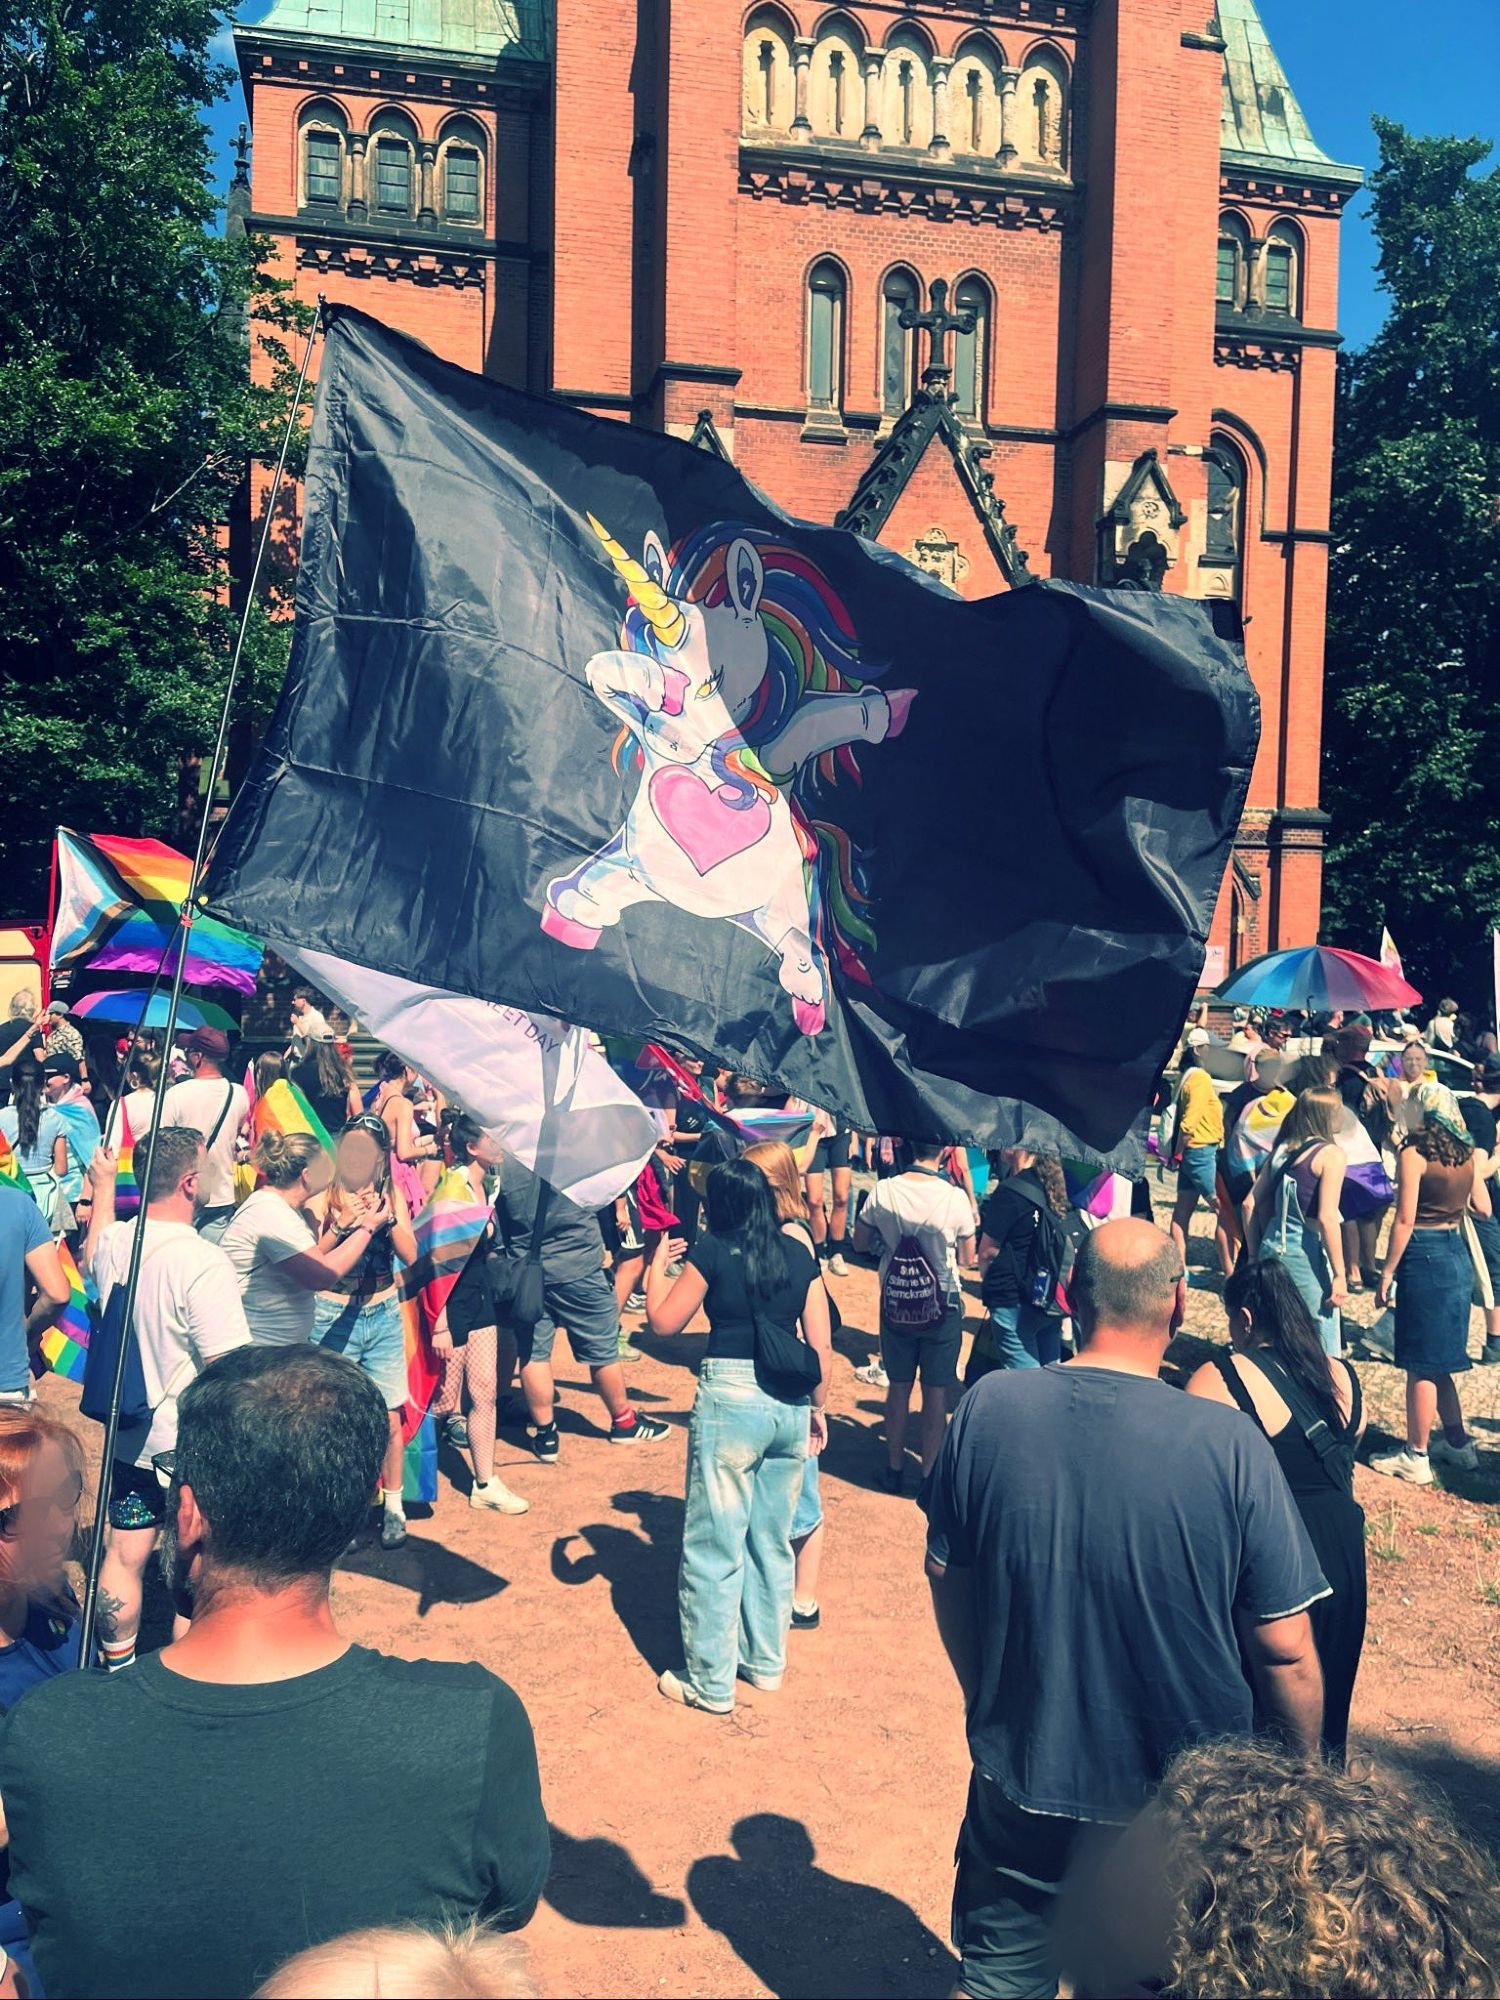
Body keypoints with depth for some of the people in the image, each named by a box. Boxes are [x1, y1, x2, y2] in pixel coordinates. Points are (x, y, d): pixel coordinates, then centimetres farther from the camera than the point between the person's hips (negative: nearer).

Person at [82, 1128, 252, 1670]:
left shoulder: (113, 1241, -5)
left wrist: (103, 1187, 33)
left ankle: (117, 1667, 33)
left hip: (129, 1437, 6)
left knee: (124, 1557, 18)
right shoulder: (202, 1262, -27)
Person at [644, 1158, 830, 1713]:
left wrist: (657, 1267, 14)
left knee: (715, 1546, 5)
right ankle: (766, 1661, 30)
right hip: (791, 1403, 5)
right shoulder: (800, 1256, 4)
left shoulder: (713, 1251, -7)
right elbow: (821, 1345, 5)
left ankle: (710, 1682, 13)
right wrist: (817, 1406, 17)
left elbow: (662, 1322, -1)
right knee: (772, 1539, 18)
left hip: (730, 1399, -5)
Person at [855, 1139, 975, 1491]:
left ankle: (894, 1468, 27)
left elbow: (860, 1243, 3)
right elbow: (967, 1257, -3)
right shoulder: (955, 1198, -16)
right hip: (941, 1308, -2)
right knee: (936, 1391, 9)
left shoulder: (883, 1191, -10)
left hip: (894, 1304, 2)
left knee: (898, 1386, 16)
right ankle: (929, 1473, 16)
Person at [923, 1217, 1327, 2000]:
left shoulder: (988, 1409, -15)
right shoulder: (1229, 1445, -23)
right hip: (1183, 1804, -1)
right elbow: (1284, 1651, -15)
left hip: (1020, 1775, 1)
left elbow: (947, 1582, -2)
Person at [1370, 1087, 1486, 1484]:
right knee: (1438, 1361, 20)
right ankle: (1457, 1442, 29)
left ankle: (1415, 1458, 9)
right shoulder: (1466, 1154, 7)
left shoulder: (1414, 1153, -14)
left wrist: (1387, 1273, -11)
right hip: (1458, 1256, 8)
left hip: (1424, 1258, -8)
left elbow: (1405, 1220, -16)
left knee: (1421, 1365, 1)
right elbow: (1483, 1208, 16)